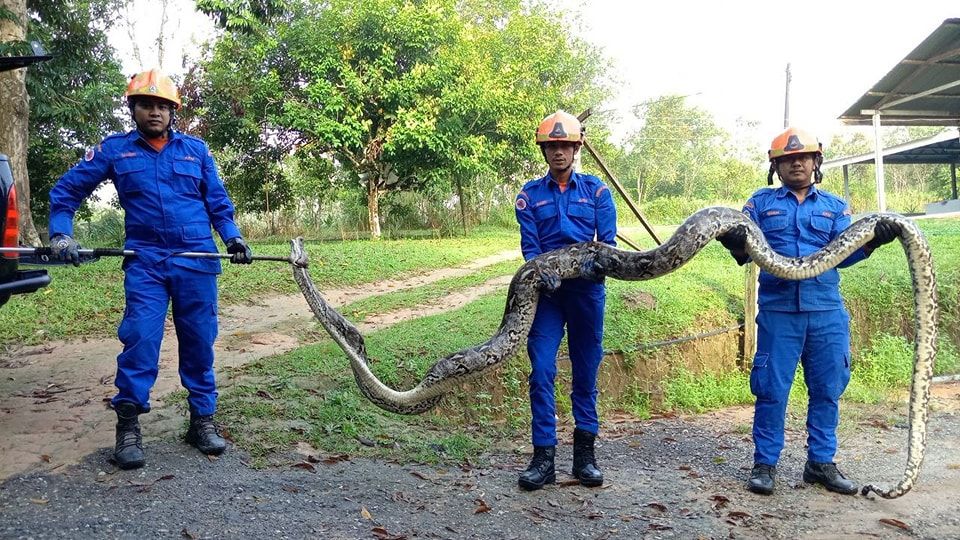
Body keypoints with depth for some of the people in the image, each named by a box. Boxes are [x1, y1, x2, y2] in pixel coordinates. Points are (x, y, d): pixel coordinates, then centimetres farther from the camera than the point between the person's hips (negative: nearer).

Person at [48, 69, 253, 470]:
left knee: (199, 342, 5)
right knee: (140, 339, -10)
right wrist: (60, 232, -4)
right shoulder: (114, 149, 7)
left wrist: (232, 236, -2)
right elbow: (66, 189, 10)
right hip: (145, 263, -1)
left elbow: (218, 200, 13)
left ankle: (202, 420, 17)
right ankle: (128, 426, 2)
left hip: (197, 261, 2)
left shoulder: (196, 149, 10)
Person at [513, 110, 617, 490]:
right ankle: (544, 456, 0)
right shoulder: (530, 194, 6)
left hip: (587, 290, 1)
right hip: (546, 291, 0)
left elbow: (608, 241, 1)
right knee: (541, 371, -7)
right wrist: (544, 272, -21)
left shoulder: (596, 191, 6)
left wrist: (593, 265, -21)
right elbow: (529, 244, 0)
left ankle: (585, 452, 17)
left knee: (586, 371, 7)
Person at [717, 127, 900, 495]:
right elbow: (746, 250, 3)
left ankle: (821, 462, 20)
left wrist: (872, 242, -13)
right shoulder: (761, 202, 12)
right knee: (772, 388, -1)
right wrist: (736, 244, -21)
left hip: (827, 312, 3)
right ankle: (765, 464, 10)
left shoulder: (835, 206, 17)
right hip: (778, 310, -2)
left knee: (827, 389, 7)